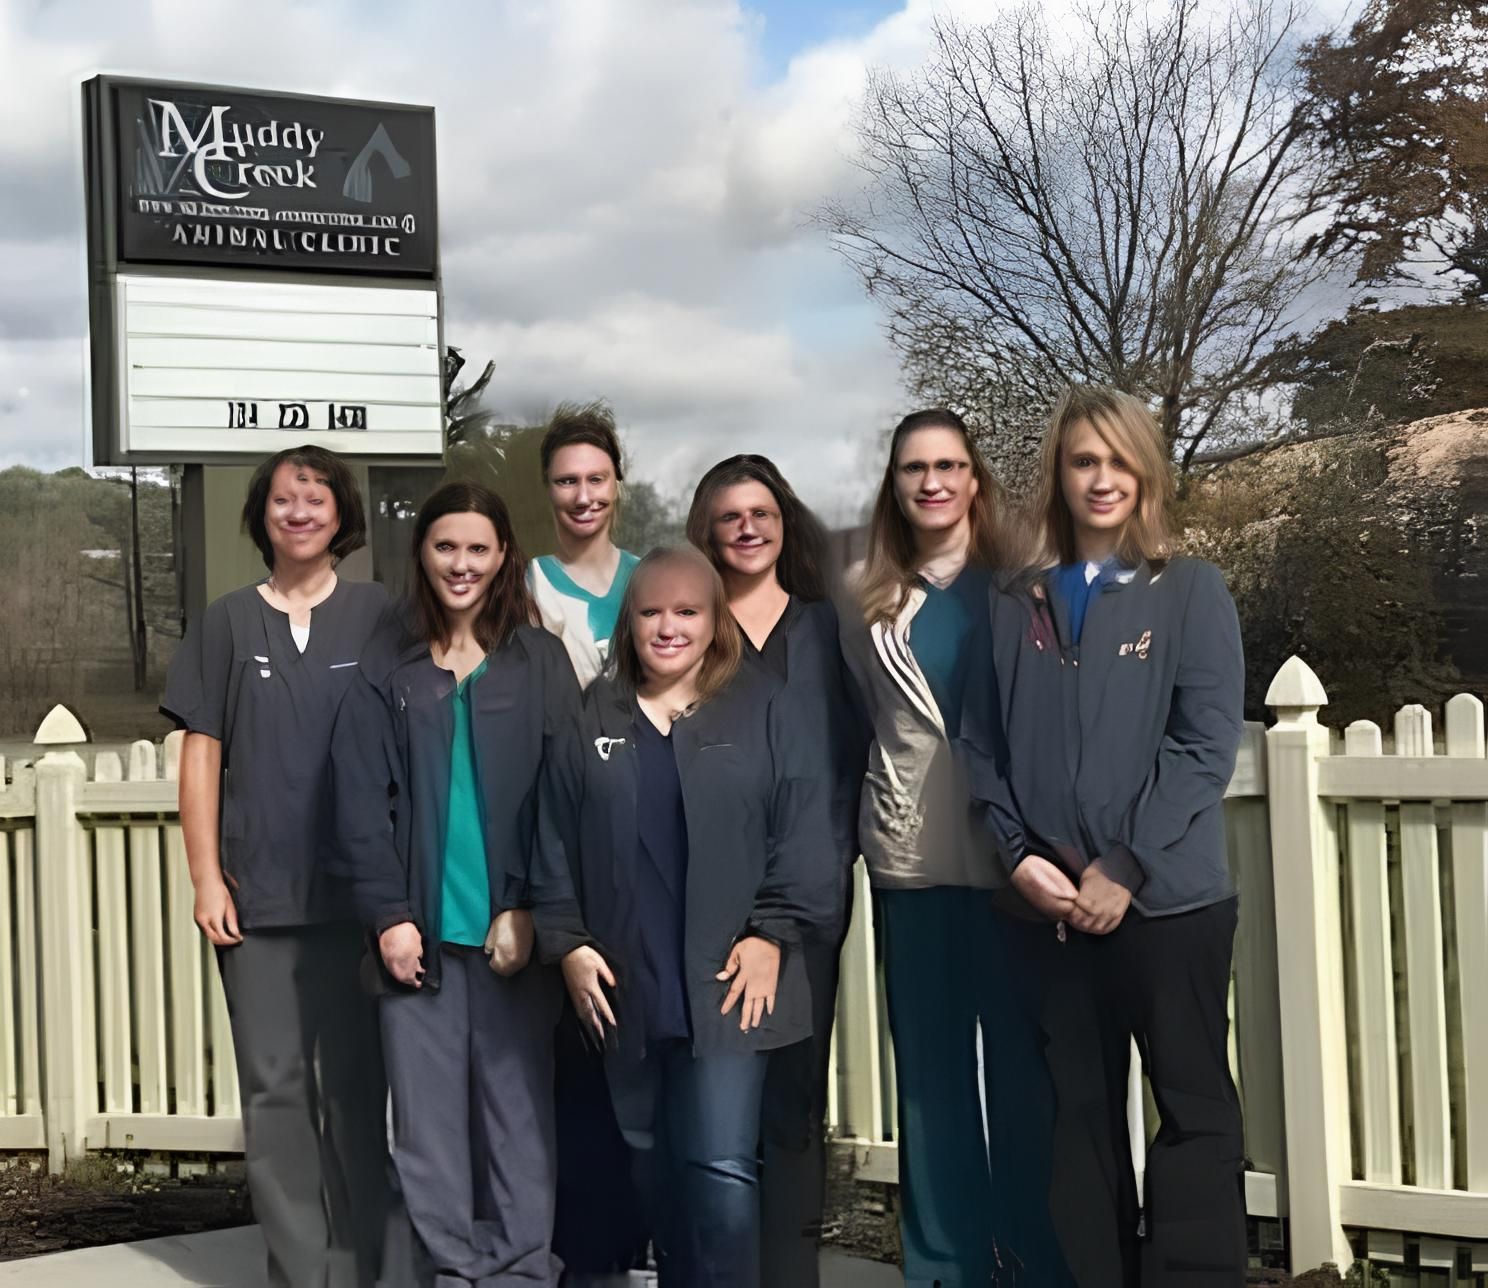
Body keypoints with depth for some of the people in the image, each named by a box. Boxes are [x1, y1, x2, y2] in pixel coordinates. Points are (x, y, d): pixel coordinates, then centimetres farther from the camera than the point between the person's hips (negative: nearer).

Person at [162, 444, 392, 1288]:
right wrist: (207, 877, 0)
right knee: (275, 1089, 2)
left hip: (356, 891, -1)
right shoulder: (228, 623, 8)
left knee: (355, 1086, 4)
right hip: (257, 895, 1)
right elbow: (202, 754, 7)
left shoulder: (376, 615, 4)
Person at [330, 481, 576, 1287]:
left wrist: (524, 907, -9)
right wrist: (387, 914, -7)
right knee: (428, 1115, 3)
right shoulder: (388, 672, 7)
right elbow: (361, 803, 2)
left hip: (510, 925, -1)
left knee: (517, 1111, 3)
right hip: (419, 929, 1)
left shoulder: (540, 663, 5)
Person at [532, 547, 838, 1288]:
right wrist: (566, 942, -2)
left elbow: (803, 830, -3)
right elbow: (556, 838, 6)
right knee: (653, 1162, 13)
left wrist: (772, 933, -10)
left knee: (722, 1166, -8)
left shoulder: (759, 709, 1)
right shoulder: (592, 717, 8)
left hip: (727, 981, -3)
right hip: (624, 985, 3)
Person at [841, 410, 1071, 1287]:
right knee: (930, 1060, 7)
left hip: (1009, 851, -3)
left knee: (1023, 1057, 0)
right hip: (909, 855, 3)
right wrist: (863, 829, 11)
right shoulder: (876, 604, 12)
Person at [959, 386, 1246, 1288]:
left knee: (1194, 1108, 4)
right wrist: (1021, 857, -8)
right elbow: (984, 747, 7)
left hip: (1168, 899, -3)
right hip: (1052, 904, 3)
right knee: (1079, 1111, 10)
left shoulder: (1192, 590, 0)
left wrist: (1123, 868, -14)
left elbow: (1207, 745, -8)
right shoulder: (1015, 605, 9)